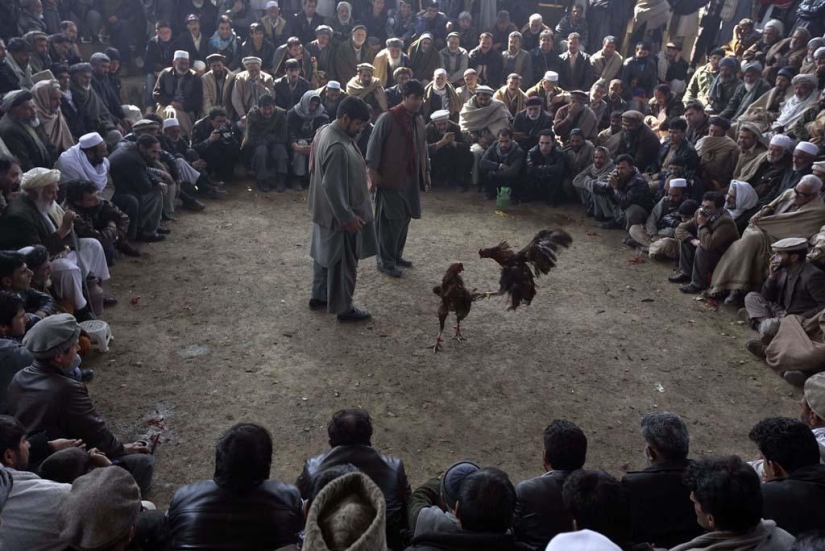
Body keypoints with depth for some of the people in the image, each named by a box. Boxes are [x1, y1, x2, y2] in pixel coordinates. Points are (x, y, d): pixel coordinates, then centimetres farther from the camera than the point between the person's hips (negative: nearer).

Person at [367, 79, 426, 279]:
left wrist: (426, 172, 19)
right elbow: (374, 144, -11)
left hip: (411, 178, 7)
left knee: (404, 217, 13)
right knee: (390, 219, -4)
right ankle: (385, 261, 5)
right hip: (390, 178, -7)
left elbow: (422, 147, 20)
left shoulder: (419, 120, 12)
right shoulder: (388, 118, -12)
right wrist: (373, 170, -14)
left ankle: (396, 254, 27)